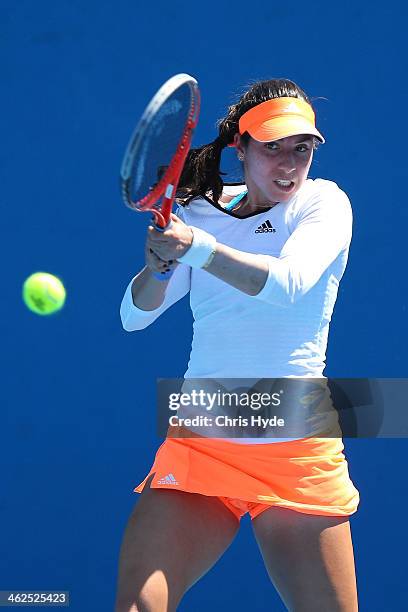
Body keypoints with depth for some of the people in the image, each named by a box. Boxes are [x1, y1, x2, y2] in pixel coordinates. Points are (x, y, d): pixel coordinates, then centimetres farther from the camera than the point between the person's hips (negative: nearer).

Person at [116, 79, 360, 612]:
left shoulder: (324, 201, -1)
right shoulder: (199, 212, 8)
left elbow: (288, 283, -21)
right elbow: (134, 316, 3)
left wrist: (196, 247, -33)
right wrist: (161, 264, -18)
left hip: (298, 450, -2)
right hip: (199, 444, 2)